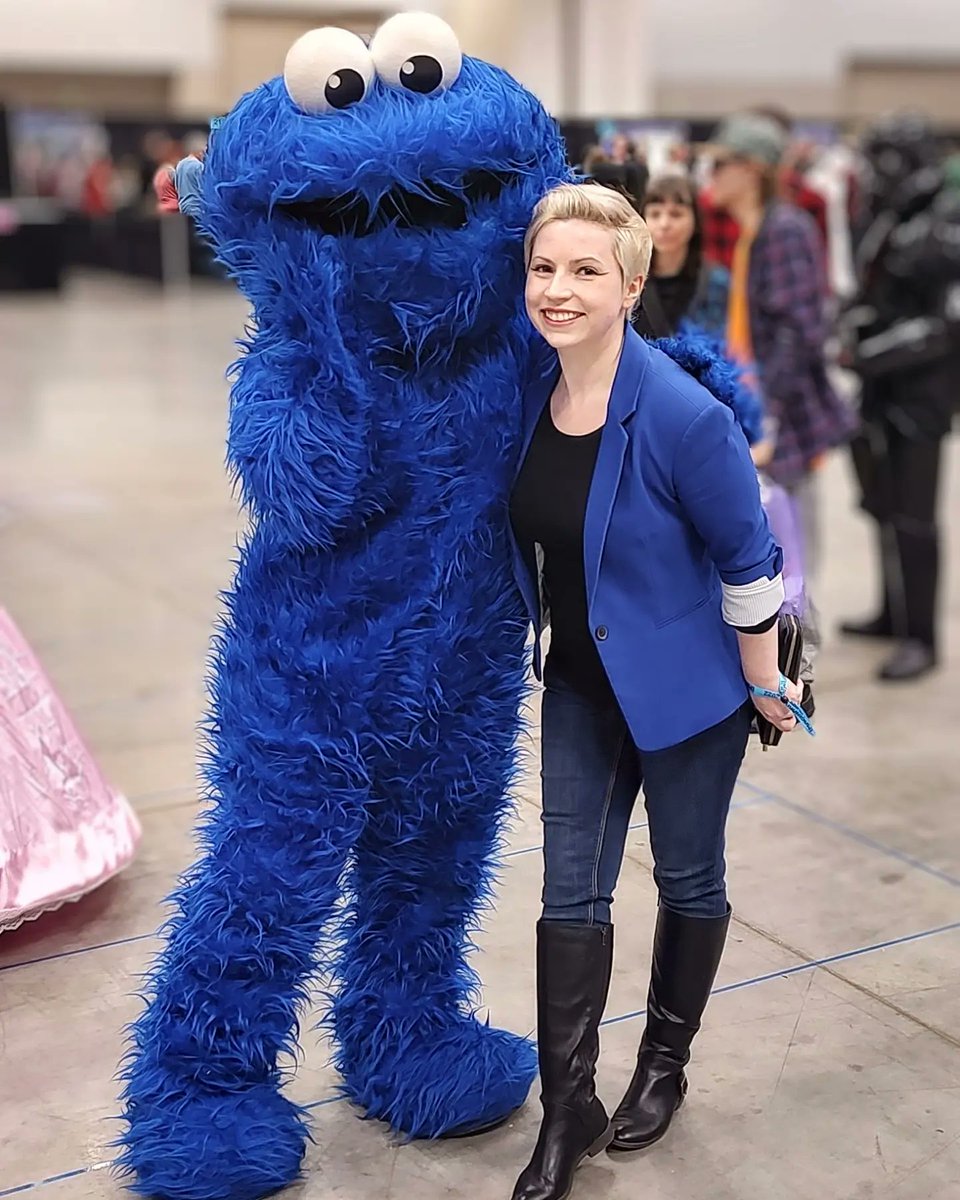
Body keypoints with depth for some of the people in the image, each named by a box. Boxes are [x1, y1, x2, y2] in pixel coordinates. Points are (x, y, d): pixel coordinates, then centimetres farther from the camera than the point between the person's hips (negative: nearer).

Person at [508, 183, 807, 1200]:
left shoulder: (682, 417, -25)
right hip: (580, 682, 5)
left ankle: (665, 1067, 38)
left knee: (688, 879, 15)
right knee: (572, 889, 7)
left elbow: (748, 562, -15)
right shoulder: (529, 391, -10)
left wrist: (766, 687, -7)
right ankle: (567, 1109, 20)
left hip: (684, 686, -5)